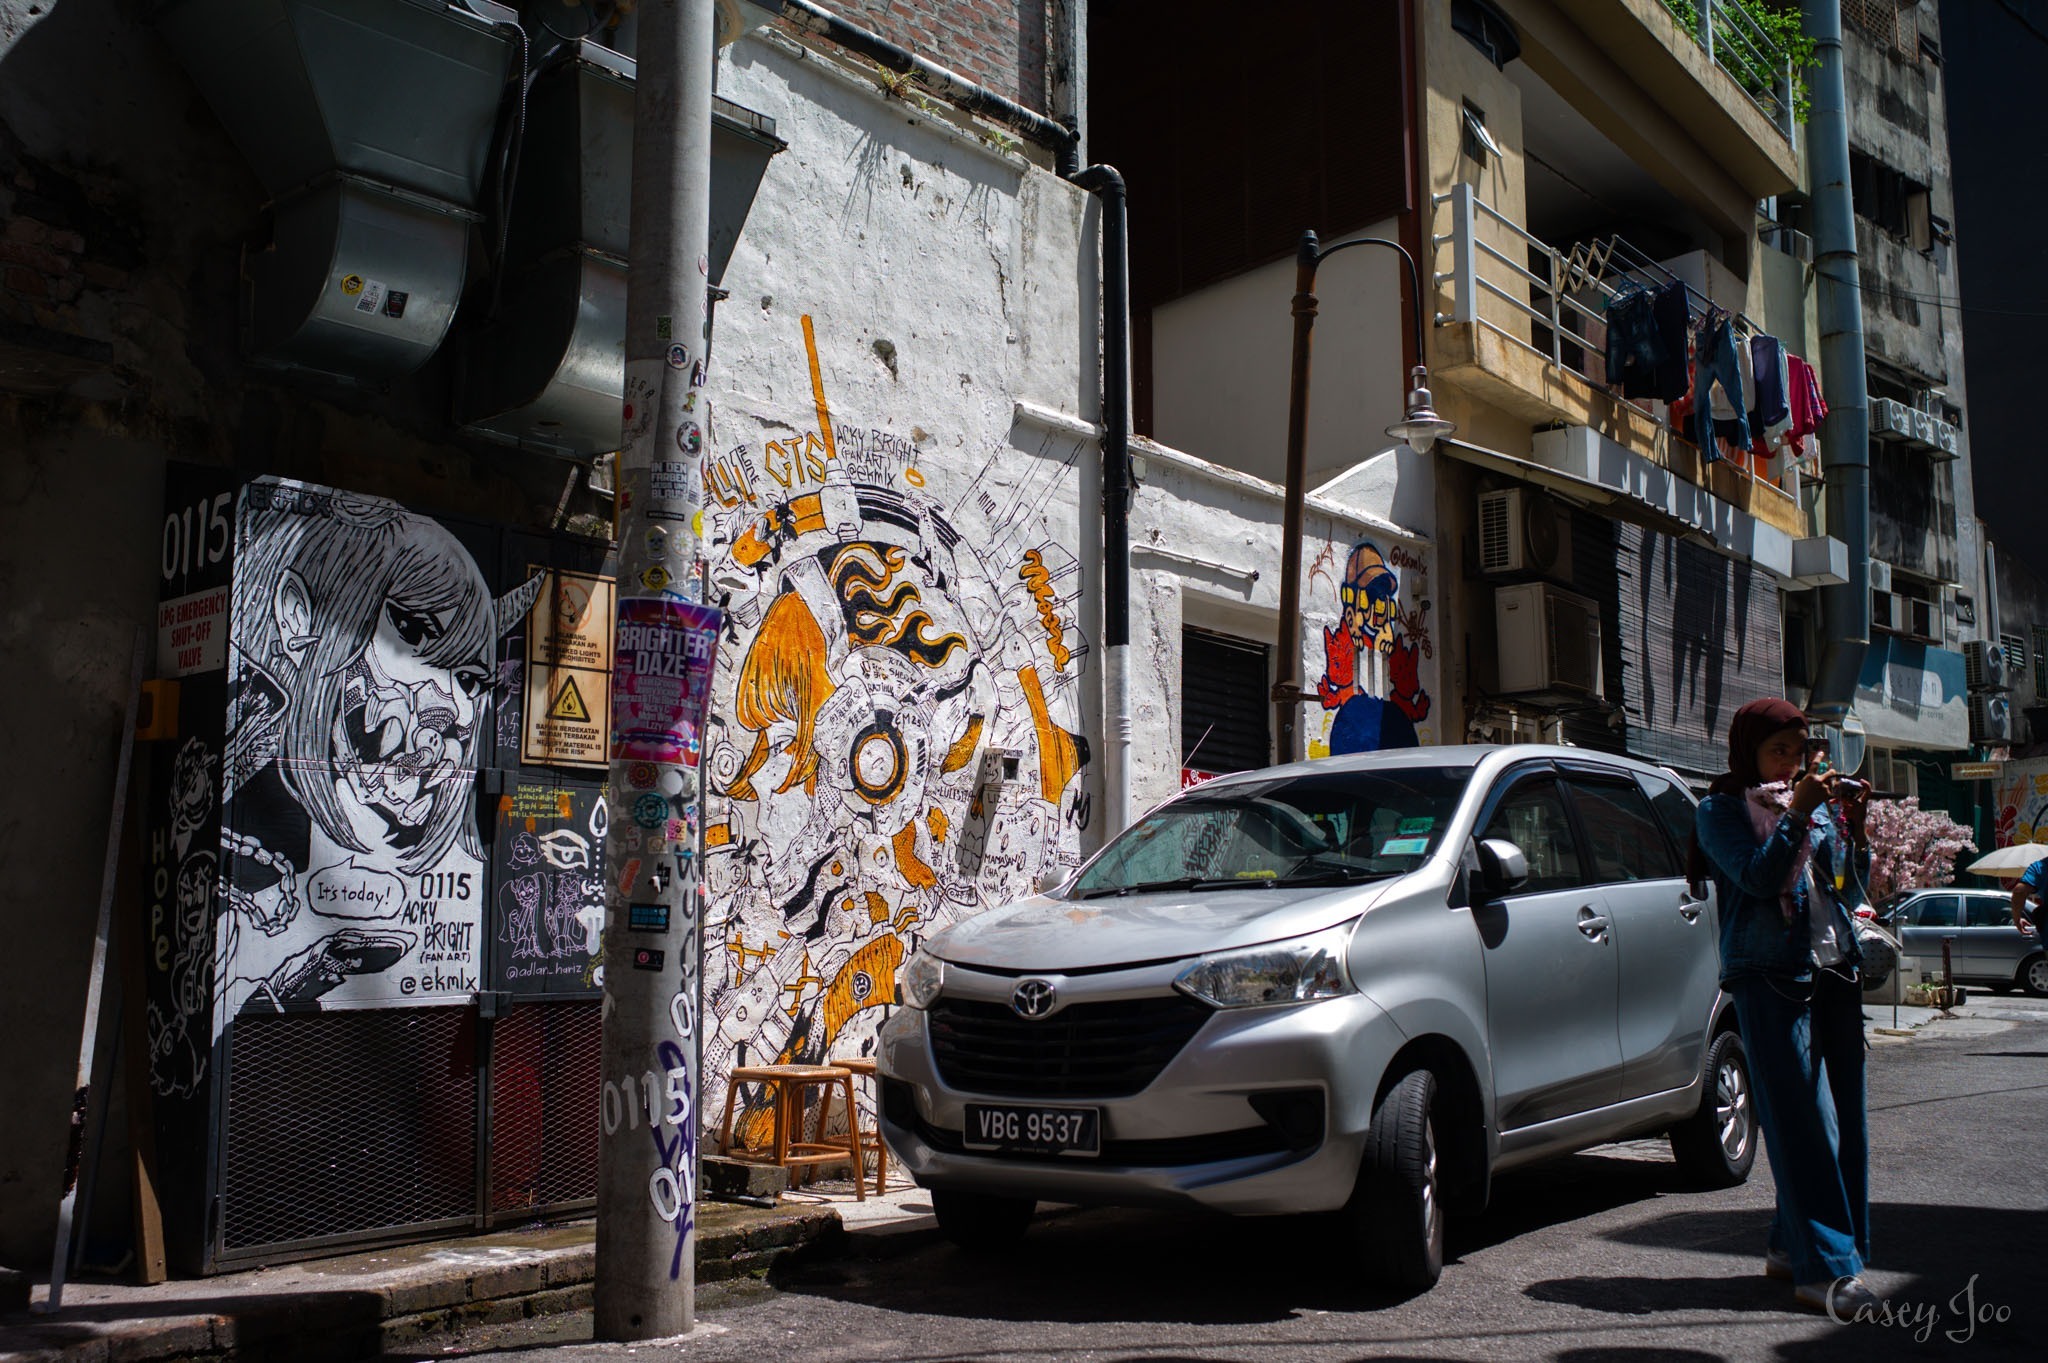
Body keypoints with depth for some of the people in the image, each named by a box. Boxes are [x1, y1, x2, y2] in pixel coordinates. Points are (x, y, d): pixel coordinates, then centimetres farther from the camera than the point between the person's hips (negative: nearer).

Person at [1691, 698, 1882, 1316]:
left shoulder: (1816, 801, 17)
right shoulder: (1721, 810, 1)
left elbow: (1852, 881, 14)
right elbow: (1759, 877, -13)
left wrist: (1854, 823, -1)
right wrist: (1798, 813, -17)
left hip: (1834, 969, 6)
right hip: (1770, 977, -6)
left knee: (1845, 1117, 4)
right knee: (1803, 1121, -9)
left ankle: (1792, 1244, 15)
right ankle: (1825, 1268, -9)